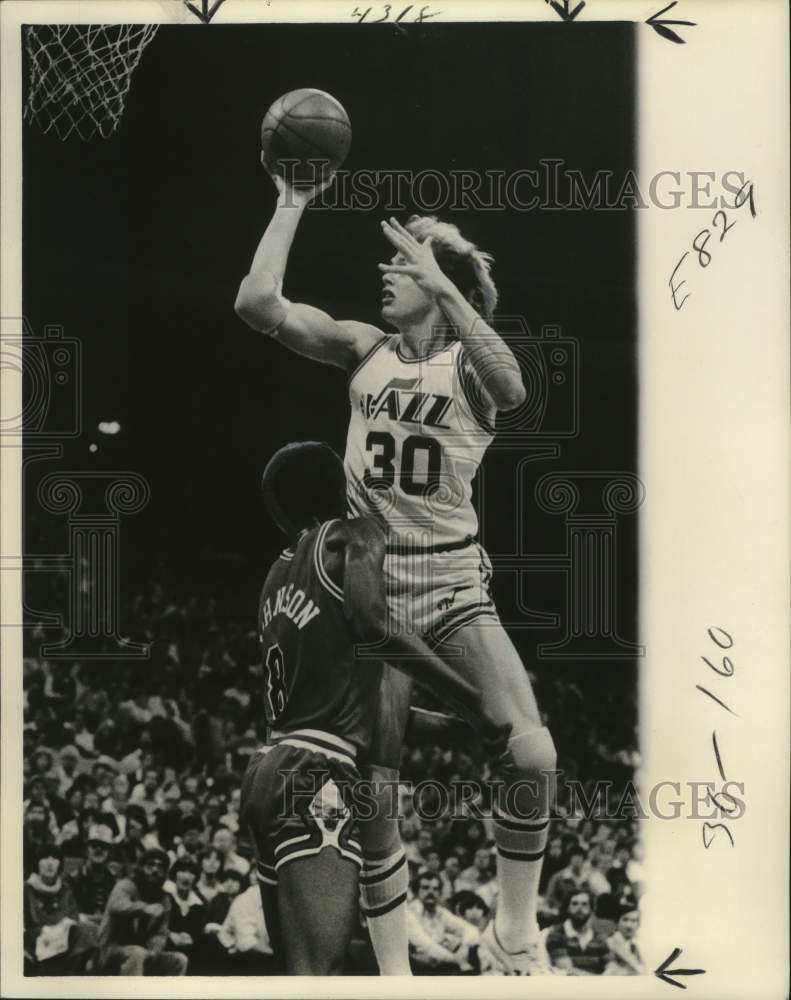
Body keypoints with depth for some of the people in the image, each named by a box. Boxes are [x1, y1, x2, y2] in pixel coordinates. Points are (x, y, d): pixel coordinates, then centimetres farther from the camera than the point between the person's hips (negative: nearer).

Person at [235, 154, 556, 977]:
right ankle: (392, 959, 19)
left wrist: (444, 287, -34)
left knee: (532, 753, -18)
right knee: (370, 780, 2)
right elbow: (257, 303, -5)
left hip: (453, 579, -2)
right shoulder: (364, 349, 7)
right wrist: (292, 204, -3)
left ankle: (515, 931, 4)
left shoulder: (468, 366, -1)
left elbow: (511, 390, -27)